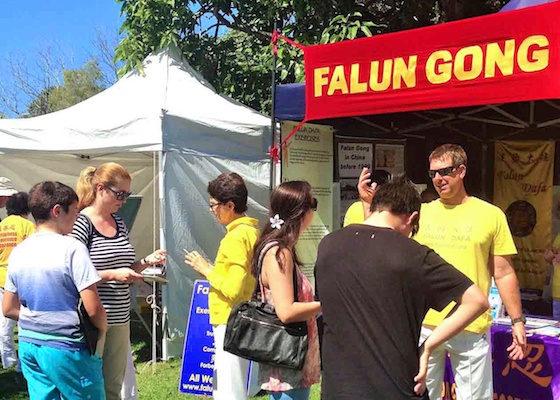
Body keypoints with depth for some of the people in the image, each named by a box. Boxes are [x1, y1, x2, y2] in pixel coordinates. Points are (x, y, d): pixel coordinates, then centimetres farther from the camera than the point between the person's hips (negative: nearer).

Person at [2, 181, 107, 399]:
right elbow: (93, 309, -19)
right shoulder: (72, 248, -16)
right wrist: (103, 330, -1)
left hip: (28, 346, 7)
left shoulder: (18, 252, 4)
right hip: (67, 349, -6)